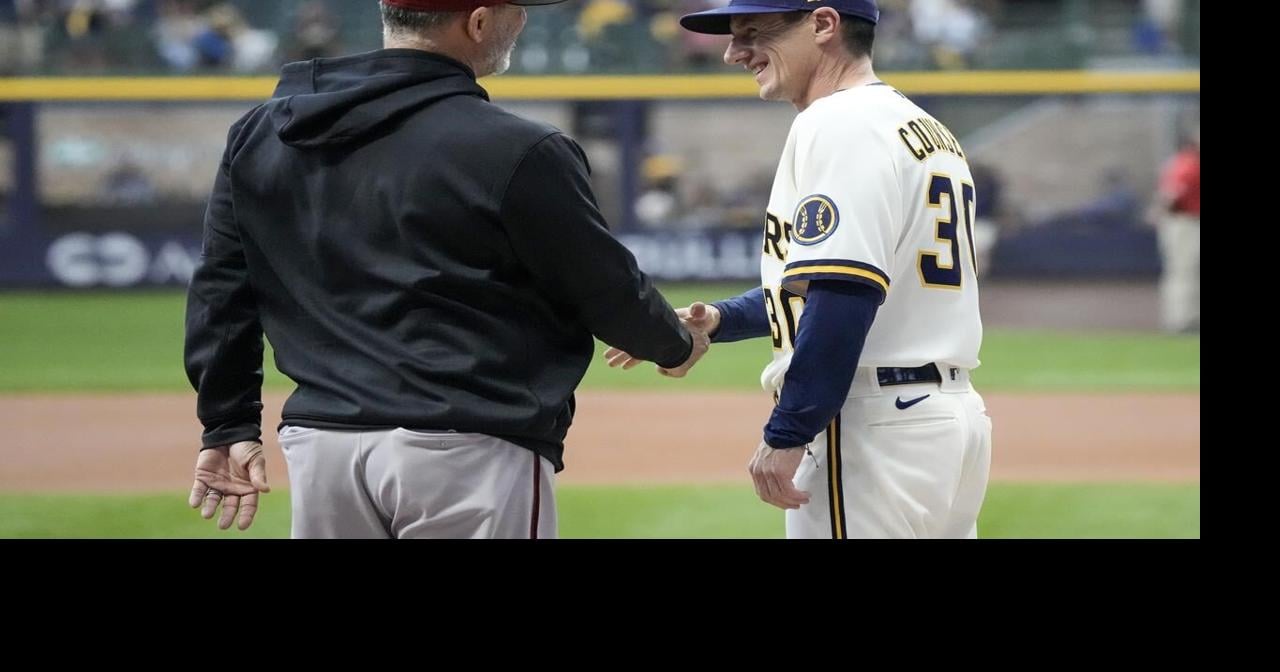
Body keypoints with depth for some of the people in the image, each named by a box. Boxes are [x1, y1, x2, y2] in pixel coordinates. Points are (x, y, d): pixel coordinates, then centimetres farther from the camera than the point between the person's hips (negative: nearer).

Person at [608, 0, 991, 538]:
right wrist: (717, 322, 14)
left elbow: (843, 297, -23)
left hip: (875, 428, -10)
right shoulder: (927, 129, 18)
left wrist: (786, 435, -21)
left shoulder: (840, 125, -12)